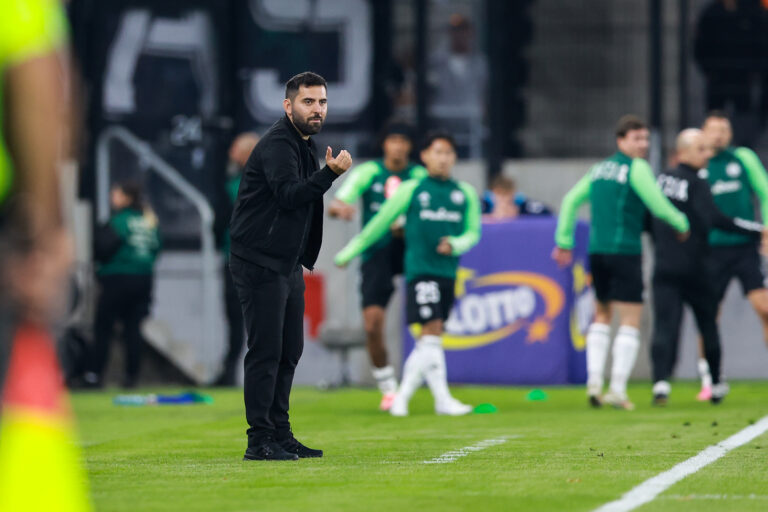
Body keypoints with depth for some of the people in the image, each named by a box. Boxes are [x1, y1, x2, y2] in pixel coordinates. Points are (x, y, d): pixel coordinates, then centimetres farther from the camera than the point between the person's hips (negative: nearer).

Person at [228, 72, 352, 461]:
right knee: (266, 351, -9)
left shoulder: (304, 144, 15)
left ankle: (280, 434, 17)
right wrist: (330, 173, -42)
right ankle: (259, 440, -8)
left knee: (289, 351, 11)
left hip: (288, 265, 10)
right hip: (259, 264, -10)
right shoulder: (277, 144, -15)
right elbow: (288, 193, -31)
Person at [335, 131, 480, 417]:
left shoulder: (465, 194, 11)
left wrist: (455, 245, -10)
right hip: (420, 270, -4)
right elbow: (380, 224, 10)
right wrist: (350, 252, 13)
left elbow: (473, 233, 13)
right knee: (432, 333, -13)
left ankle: (403, 396, 16)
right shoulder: (411, 190, 4)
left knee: (428, 340, 5)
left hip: (448, 272, 4)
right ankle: (443, 399, -14)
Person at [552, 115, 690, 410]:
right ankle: (618, 390, -8)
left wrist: (564, 242, 21)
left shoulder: (599, 168, 14)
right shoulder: (636, 168, -7)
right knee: (630, 322, -2)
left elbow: (571, 201, 16)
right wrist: (682, 225, 10)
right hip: (625, 251, -7)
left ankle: (594, 381, 9)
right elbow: (659, 206, -9)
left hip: (597, 252, 7)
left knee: (602, 316, 20)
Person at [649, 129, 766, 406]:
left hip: (664, 266, 4)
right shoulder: (696, 184, -11)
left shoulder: (662, 180, 8)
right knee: (708, 323, 13)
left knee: (664, 324, -5)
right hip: (694, 268, -4)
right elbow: (715, 219, -23)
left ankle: (661, 380, -27)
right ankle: (715, 385, 25)